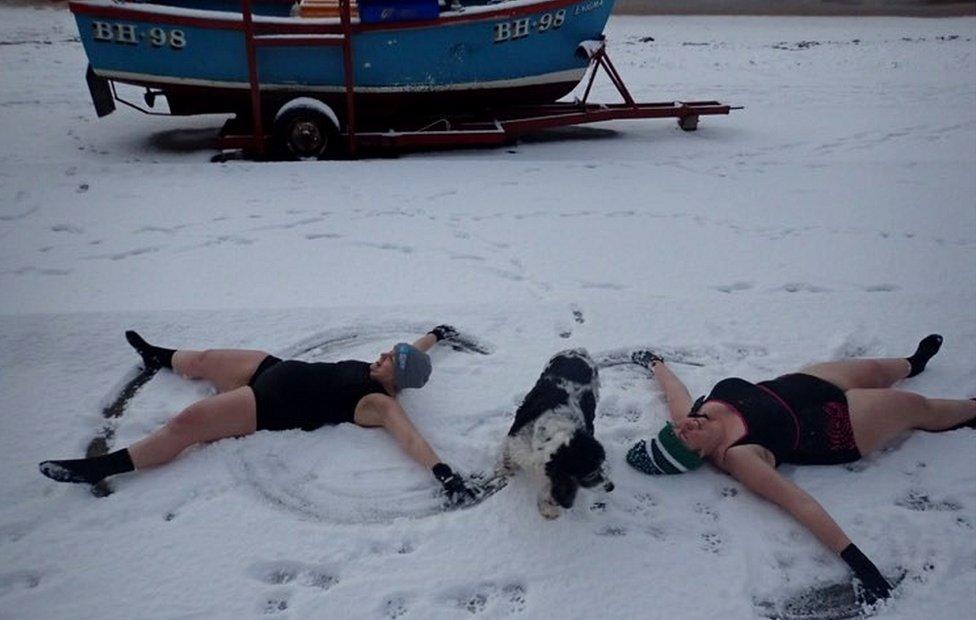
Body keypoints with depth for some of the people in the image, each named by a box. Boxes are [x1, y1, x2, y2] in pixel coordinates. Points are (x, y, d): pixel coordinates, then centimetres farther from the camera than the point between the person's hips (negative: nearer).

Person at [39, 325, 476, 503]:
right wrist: (435, 334, 32)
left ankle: (99, 468, -8)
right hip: (276, 369, 9)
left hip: (270, 406, -8)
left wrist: (444, 473, -50)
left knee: (186, 423, -19)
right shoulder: (376, 372, 0)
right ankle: (157, 357, 55)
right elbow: (411, 353, 18)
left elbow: (411, 438, -36)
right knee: (199, 360, 21)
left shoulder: (380, 404, -22)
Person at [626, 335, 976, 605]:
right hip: (837, 427, -6)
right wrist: (855, 560, -51)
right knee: (920, 408, 14)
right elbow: (798, 503, -44)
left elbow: (673, 387, 1)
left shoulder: (688, 417, -22)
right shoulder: (736, 457, -39)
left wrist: (654, 362, 20)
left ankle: (914, 363, 66)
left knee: (877, 371, 29)